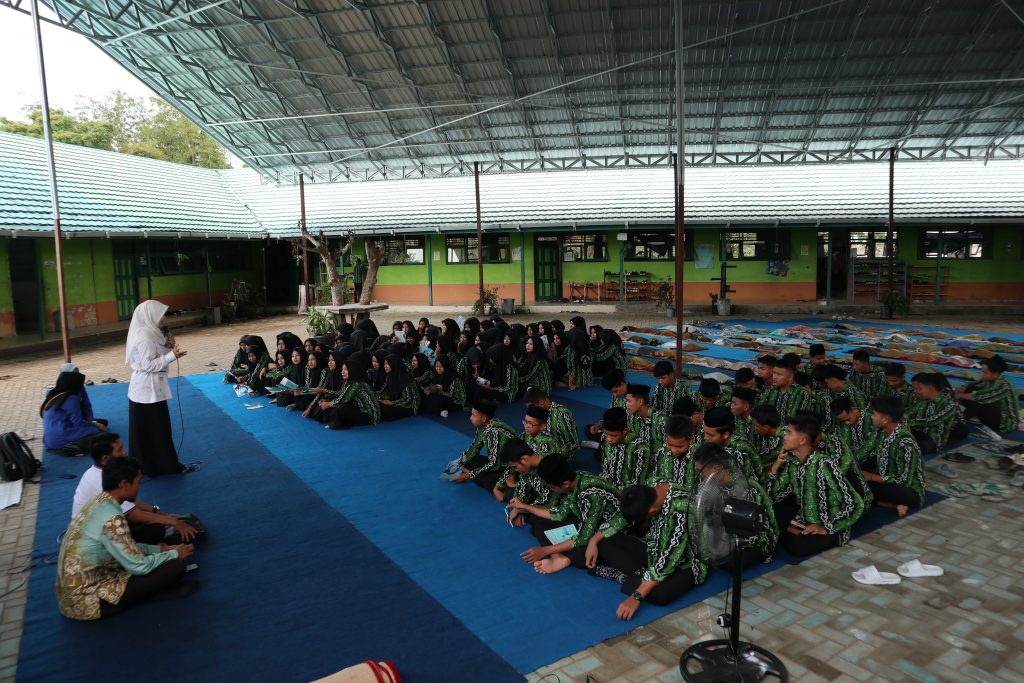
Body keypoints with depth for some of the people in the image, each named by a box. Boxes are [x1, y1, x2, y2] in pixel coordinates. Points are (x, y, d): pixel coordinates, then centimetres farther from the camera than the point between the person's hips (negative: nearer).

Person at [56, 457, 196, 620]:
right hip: (86, 601, -9)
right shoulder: (111, 519, -24)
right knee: (175, 566, -15)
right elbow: (139, 566, -19)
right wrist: (174, 554, -4)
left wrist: (160, 549, 15)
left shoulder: (98, 503, 4)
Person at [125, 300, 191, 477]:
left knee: (147, 430, 15)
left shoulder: (149, 333, 9)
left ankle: (148, 465, 24)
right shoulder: (144, 337, -20)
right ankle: (165, 465, 9)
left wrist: (166, 346, 2)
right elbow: (148, 365, -23)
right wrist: (172, 355, -25)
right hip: (148, 391, -10)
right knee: (155, 430, 1)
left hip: (148, 389, 10)